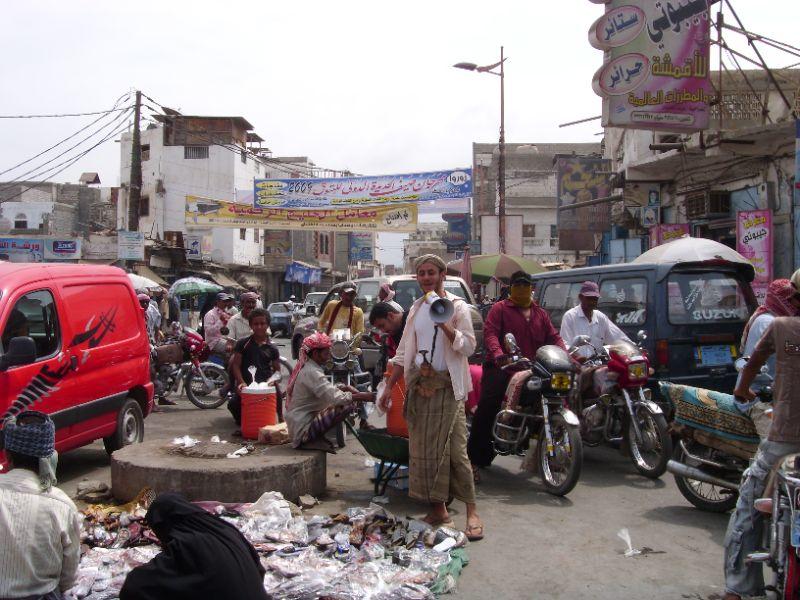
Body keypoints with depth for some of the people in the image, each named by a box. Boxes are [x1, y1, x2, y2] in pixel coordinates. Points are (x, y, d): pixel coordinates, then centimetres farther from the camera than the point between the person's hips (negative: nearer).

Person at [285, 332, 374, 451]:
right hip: (304, 429, -10)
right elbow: (336, 398, -29)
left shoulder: (305, 368, 11)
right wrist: (363, 396, -21)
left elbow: (328, 390, 14)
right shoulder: (312, 372, -19)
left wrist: (345, 388, -2)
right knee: (347, 405, -22)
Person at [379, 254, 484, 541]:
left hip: (446, 385, -6)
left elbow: (469, 346, -11)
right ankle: (438, 509, 17)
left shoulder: (457, 306, -1)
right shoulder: (416, 308, 16)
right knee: (424, 450, 6)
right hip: (419, 385, 6)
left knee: (455, 450, -9)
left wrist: (444, 325, -23)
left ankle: (472, 512, -1)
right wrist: (389, 386, 14)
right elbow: (404, 352, 19)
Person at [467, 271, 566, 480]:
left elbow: (553, 337, 15)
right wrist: (498, 354, -30)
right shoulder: (500, 308, 6)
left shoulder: (541, 314, 24)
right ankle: (475, 459, -17)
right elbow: (490, 333, -10)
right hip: (501, 367, -5)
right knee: (487, 408, -21)